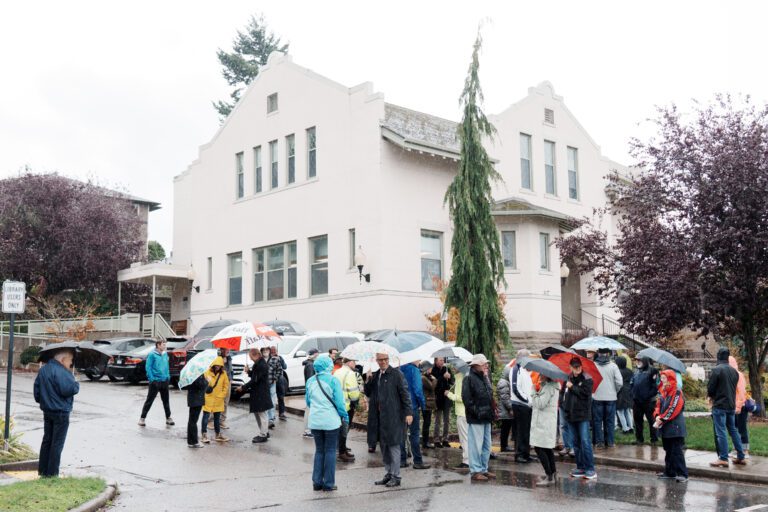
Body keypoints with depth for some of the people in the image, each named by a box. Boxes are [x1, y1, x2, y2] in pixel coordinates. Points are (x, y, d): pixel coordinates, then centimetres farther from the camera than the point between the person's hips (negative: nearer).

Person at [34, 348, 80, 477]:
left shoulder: (43, 370, 9)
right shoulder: (61, 372, -21)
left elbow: (36, 389, 13)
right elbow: (69, 389, -28)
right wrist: (76, 384, -9)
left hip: (47, 411, 9)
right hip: (61, 412, -9)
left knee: (47, 440, 18)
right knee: (57, 443, 0)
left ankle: (42, 470, 24)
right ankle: (52, 473, 5)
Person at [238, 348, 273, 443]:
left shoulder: (261, 365, -20)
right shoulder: (259, 364, 12)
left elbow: (255, 380, -21)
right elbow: (254, 376, 19)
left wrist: (243, 388, -14)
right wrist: (249, 371, 2)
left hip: (261, 394, -10)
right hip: (257, 393, 10)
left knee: (262, 414, -2)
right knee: (258, 413, 17)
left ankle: (263, 435, 5)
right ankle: (265, 432, 27)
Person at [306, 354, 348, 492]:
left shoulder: (310, 381, 4)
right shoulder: (333, 380, -11)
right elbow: (339, 402, -9)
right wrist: (345, 417, 4)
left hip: (315, 421, 4)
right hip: (331, 421, -4)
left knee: (319, 450, 15)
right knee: (330, 451, 5)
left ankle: (317, 482, 15)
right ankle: (328, 483, 7)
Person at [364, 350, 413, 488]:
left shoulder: (396, 374, -7)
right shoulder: (375, 375, 12)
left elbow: (405, 393, -8)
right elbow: (368, 393, 15)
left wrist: (408, 412, -13)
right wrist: (368, 380, -2)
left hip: (393, 416, -6)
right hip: (379, 416, 7)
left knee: (393, 445, -2)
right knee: (383, 446, 12)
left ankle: (396, 477, 6)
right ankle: (388, 473, 23)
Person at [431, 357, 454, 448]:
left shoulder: (446, 369, 7)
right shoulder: (433, 371, -7)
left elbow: (452, 382, 13)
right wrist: (443, 377, -22)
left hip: (447, 397, 5)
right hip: (438, 398, -5)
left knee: (446, 420, 8)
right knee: (438, 421, -1)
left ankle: (445, 439, 16)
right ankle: (436, 440, 6)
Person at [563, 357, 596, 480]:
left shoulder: (587, 379, -6)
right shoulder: (568, 379, 10)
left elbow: (585, 394, -18)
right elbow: (564, 394, 20)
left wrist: (572, 387, -14)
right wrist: (564, 405, 6)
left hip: (583, 415, -6)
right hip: (571, 414, 6)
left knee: (585, 441, -10)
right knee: (576, 442, 10)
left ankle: (590, 468, -7)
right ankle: (580, 467, 17)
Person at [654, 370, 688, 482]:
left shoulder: (677, 393, -13)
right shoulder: (662, 392, 11)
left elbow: (672, 410, -18)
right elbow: (659, 406, 11)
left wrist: (661, 419, -16)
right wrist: (657, 416, -8)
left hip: (675, 427, -8)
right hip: (665, 427, 8)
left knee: (677, 451, -8)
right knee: (668, 451, 15)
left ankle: (683, 474, -4)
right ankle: (669, 472, 24)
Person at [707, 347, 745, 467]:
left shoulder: (716, 370, -13)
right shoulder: (734, 371, 9)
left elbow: (710, 388, -12)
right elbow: (734, 388, 14)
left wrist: (711, 396, 9)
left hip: (719, 405, -7)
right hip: (731, 405, 7)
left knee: (721, 432, -4)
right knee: (734, 431, 15)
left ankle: (723, 459, -5)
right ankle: (741, 457, 19)